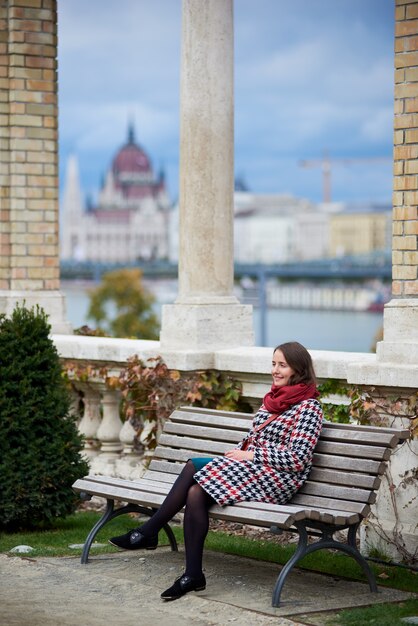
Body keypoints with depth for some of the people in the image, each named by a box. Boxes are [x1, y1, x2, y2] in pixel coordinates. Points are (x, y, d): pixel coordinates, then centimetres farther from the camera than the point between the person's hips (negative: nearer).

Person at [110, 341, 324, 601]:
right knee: (193, 466, -17)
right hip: (251, 469, 8)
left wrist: (251, 455, -13)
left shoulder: (308, 407, -7)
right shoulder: (274, 399, 19)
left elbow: (297, 459, -15)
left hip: (275, 480, -8)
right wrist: (237, 452, 5)